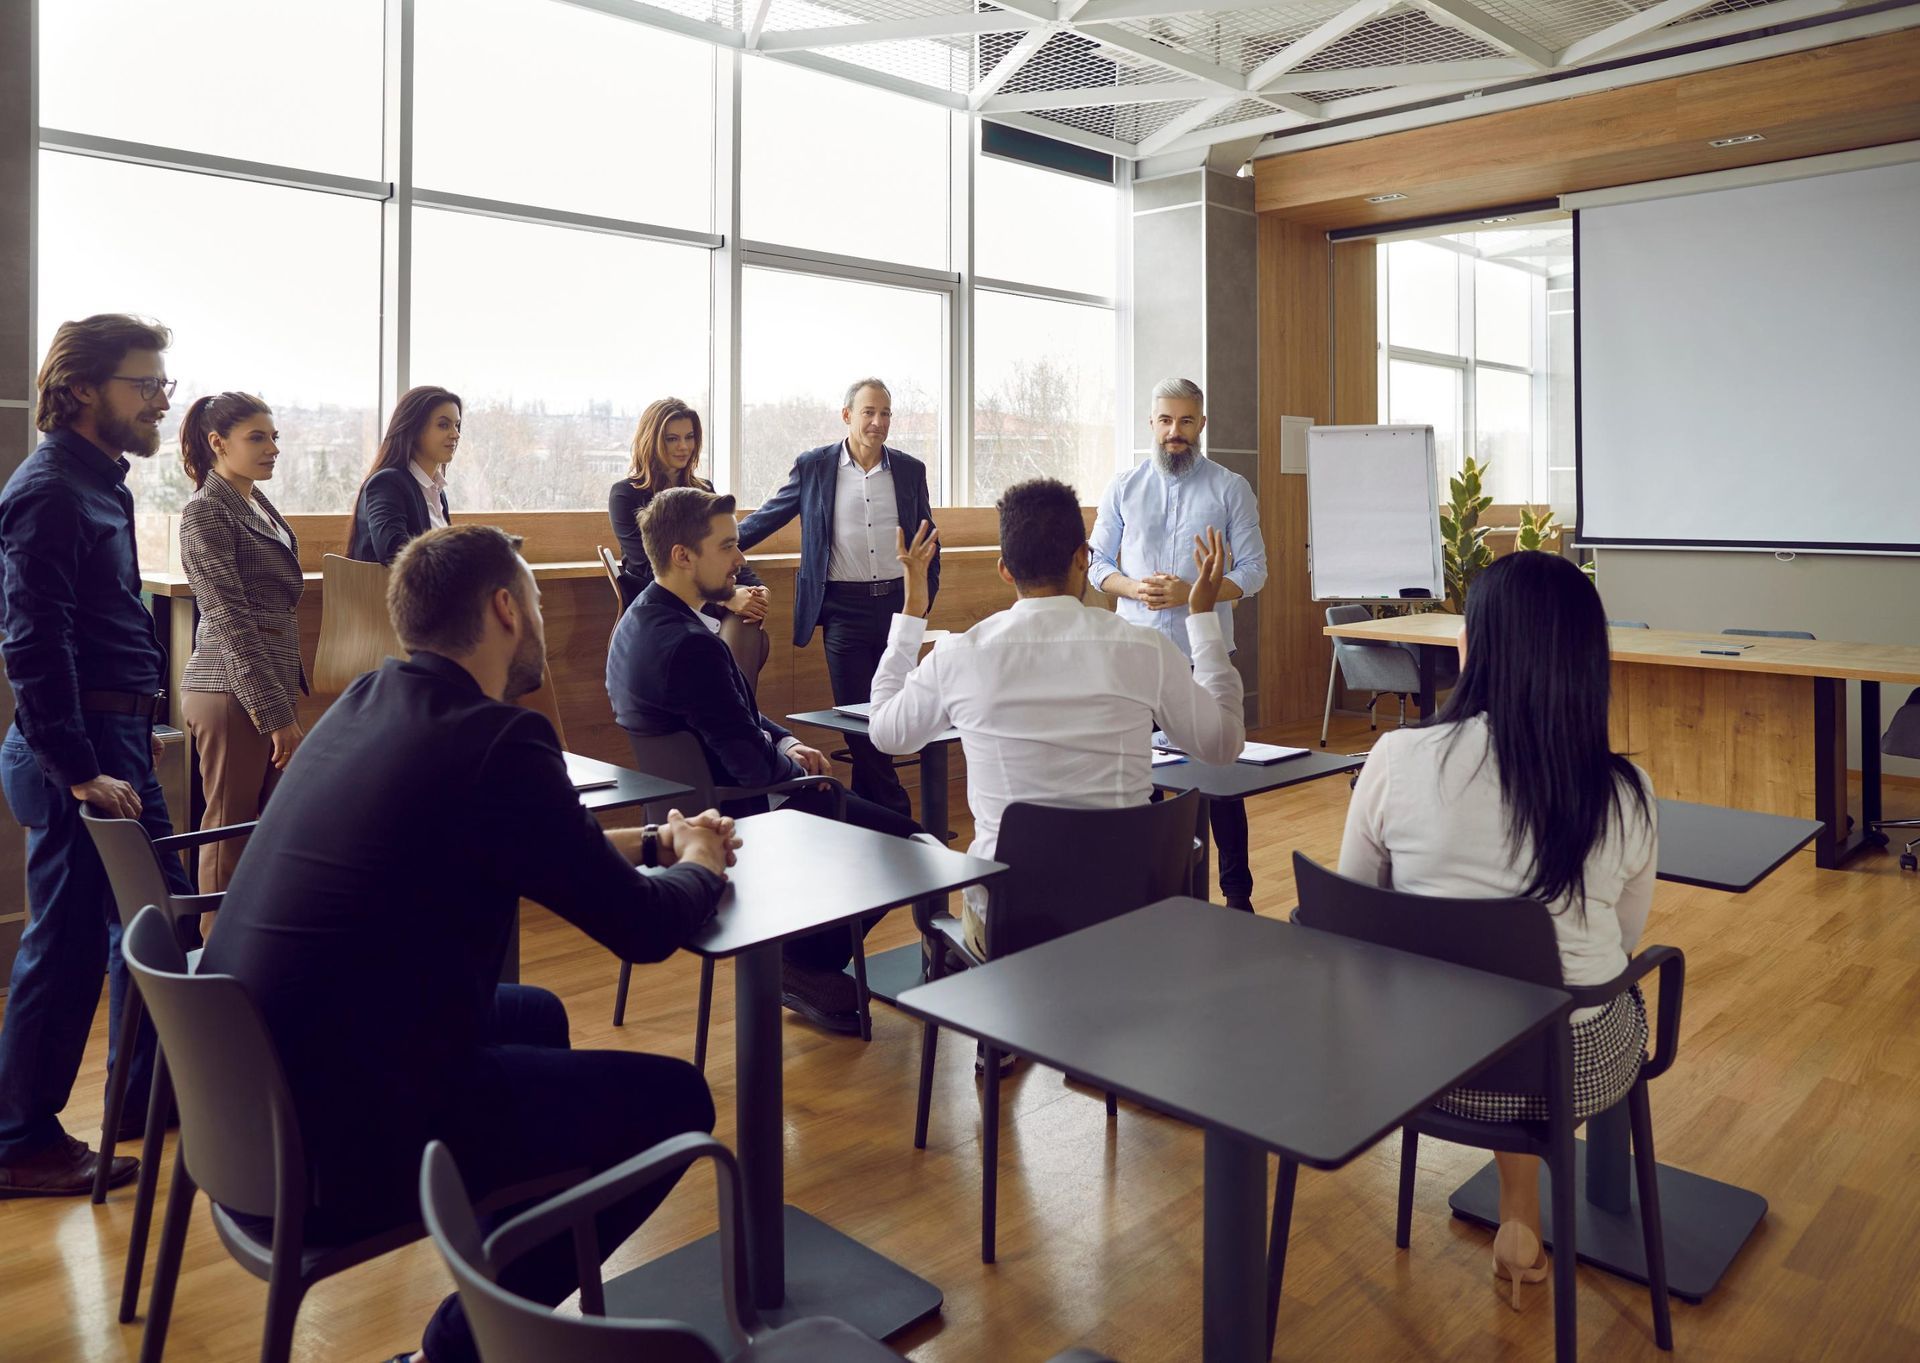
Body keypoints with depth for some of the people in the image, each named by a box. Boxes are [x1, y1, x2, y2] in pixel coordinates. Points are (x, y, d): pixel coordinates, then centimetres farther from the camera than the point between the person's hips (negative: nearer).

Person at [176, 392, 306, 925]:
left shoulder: (259, 504, 14)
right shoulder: (206, 511, -11)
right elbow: (231, 621, -17)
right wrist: (274, 711, -19)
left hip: (270, 688, 8)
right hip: (232, 694, -8)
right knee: (231, 832, 0)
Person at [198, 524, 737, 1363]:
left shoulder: (366, 703, 6)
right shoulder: (497, 738, -20)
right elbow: (643, 928, -13)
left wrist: (650, 842, 18)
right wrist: (699, 865, 8)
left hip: (242, 1099, 9)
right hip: (335, 1145, -9)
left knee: (535, 1014, 26)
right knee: (675, 1100, -1)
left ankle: (513, 1290, 33)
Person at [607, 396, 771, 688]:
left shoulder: (704, 491, 21)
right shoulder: (626, 494, 3)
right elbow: (652, 569, -9)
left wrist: (757, 588, -11)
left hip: (709, 606, 4)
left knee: (750, 628, -32)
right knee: (741, 621, -33)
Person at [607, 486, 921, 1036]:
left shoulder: (639, 621, 4)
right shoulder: (689, 645, -29)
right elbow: (756, 766, -26)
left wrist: (786, 743, 0)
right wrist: (795, 762, -5)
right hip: (737, 820, -10)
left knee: (874, 805, 21)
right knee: (904, 839, -4)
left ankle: (807, 963, 22)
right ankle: (807, 965, 8)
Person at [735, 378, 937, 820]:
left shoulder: (910, 469, 7)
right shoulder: (814, 466, 2)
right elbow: (767, 517, 8)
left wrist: (925, 598, 9)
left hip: (899, 604, 2)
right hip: (845, 608, -2)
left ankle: (868, 807, 21)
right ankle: (896, 814, 12)